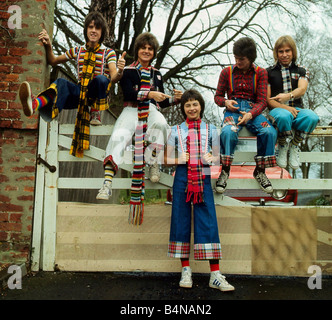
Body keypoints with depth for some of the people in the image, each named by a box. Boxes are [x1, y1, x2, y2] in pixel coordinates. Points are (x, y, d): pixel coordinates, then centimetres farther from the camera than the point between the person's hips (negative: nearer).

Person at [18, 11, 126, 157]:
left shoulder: (108, 53, 4)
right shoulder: (77, 51, 15)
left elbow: (113, 78, -12)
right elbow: (53, 61, 23)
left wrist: (119, 72, -37)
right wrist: (48, 46, 3)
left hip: (97, 94, -3)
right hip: (80, 92, 3)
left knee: (101, 79, -37)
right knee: (61, 82, -31)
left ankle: (95, 112, -13)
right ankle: (34, 104, -62)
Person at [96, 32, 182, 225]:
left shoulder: (156, 74, 25)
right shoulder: (128, 71, 13)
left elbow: (161, 102, 24)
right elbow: (128, 93, -6)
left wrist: (175, 99, 5)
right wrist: (149, 94, -16)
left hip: (151, 110, 2)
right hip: (132, 109, -2)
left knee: (161, 124, -37)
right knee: (118, 137, -31)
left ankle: (154, 165, -27)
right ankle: (107, 183, -40)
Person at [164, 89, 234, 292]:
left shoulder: (211, 130, 10)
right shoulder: (176, 130, 9)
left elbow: (217, 156, 13)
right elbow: (167, 158, 10)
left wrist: (211, 158, -8)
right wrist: (179, 159, -9)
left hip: (203, 179, 0)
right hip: (182, 178, 1)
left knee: (208, 222, -4)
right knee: (181, 221, 3)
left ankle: (215, 275, 1)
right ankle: (186, 271, 16)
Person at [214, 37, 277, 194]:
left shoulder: (261, 73, 7)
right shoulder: (227, 72, 9)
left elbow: (262, 101, 1)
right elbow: (218, 96, 14)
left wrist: (250, 114, -20)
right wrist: (226, 102, -11)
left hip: (253, 111, 1)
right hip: (233, 110, 0)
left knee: (270, 132, -30)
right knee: (228, 132, -37)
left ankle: (260, 171, -9)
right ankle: (225, 171, -16)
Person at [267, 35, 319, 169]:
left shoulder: (301, 71, 15)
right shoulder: (269, 72, 10)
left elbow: (302, 89, -7)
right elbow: (267, 99, 2)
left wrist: (288, 96, -30)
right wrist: (285, 108, -16)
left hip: (297, 109, 2)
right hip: (278, 109, -2)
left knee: (312, 117, -33)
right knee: (284, 116, -40)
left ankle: (294, 147, -11)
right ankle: (283, 148, -13)